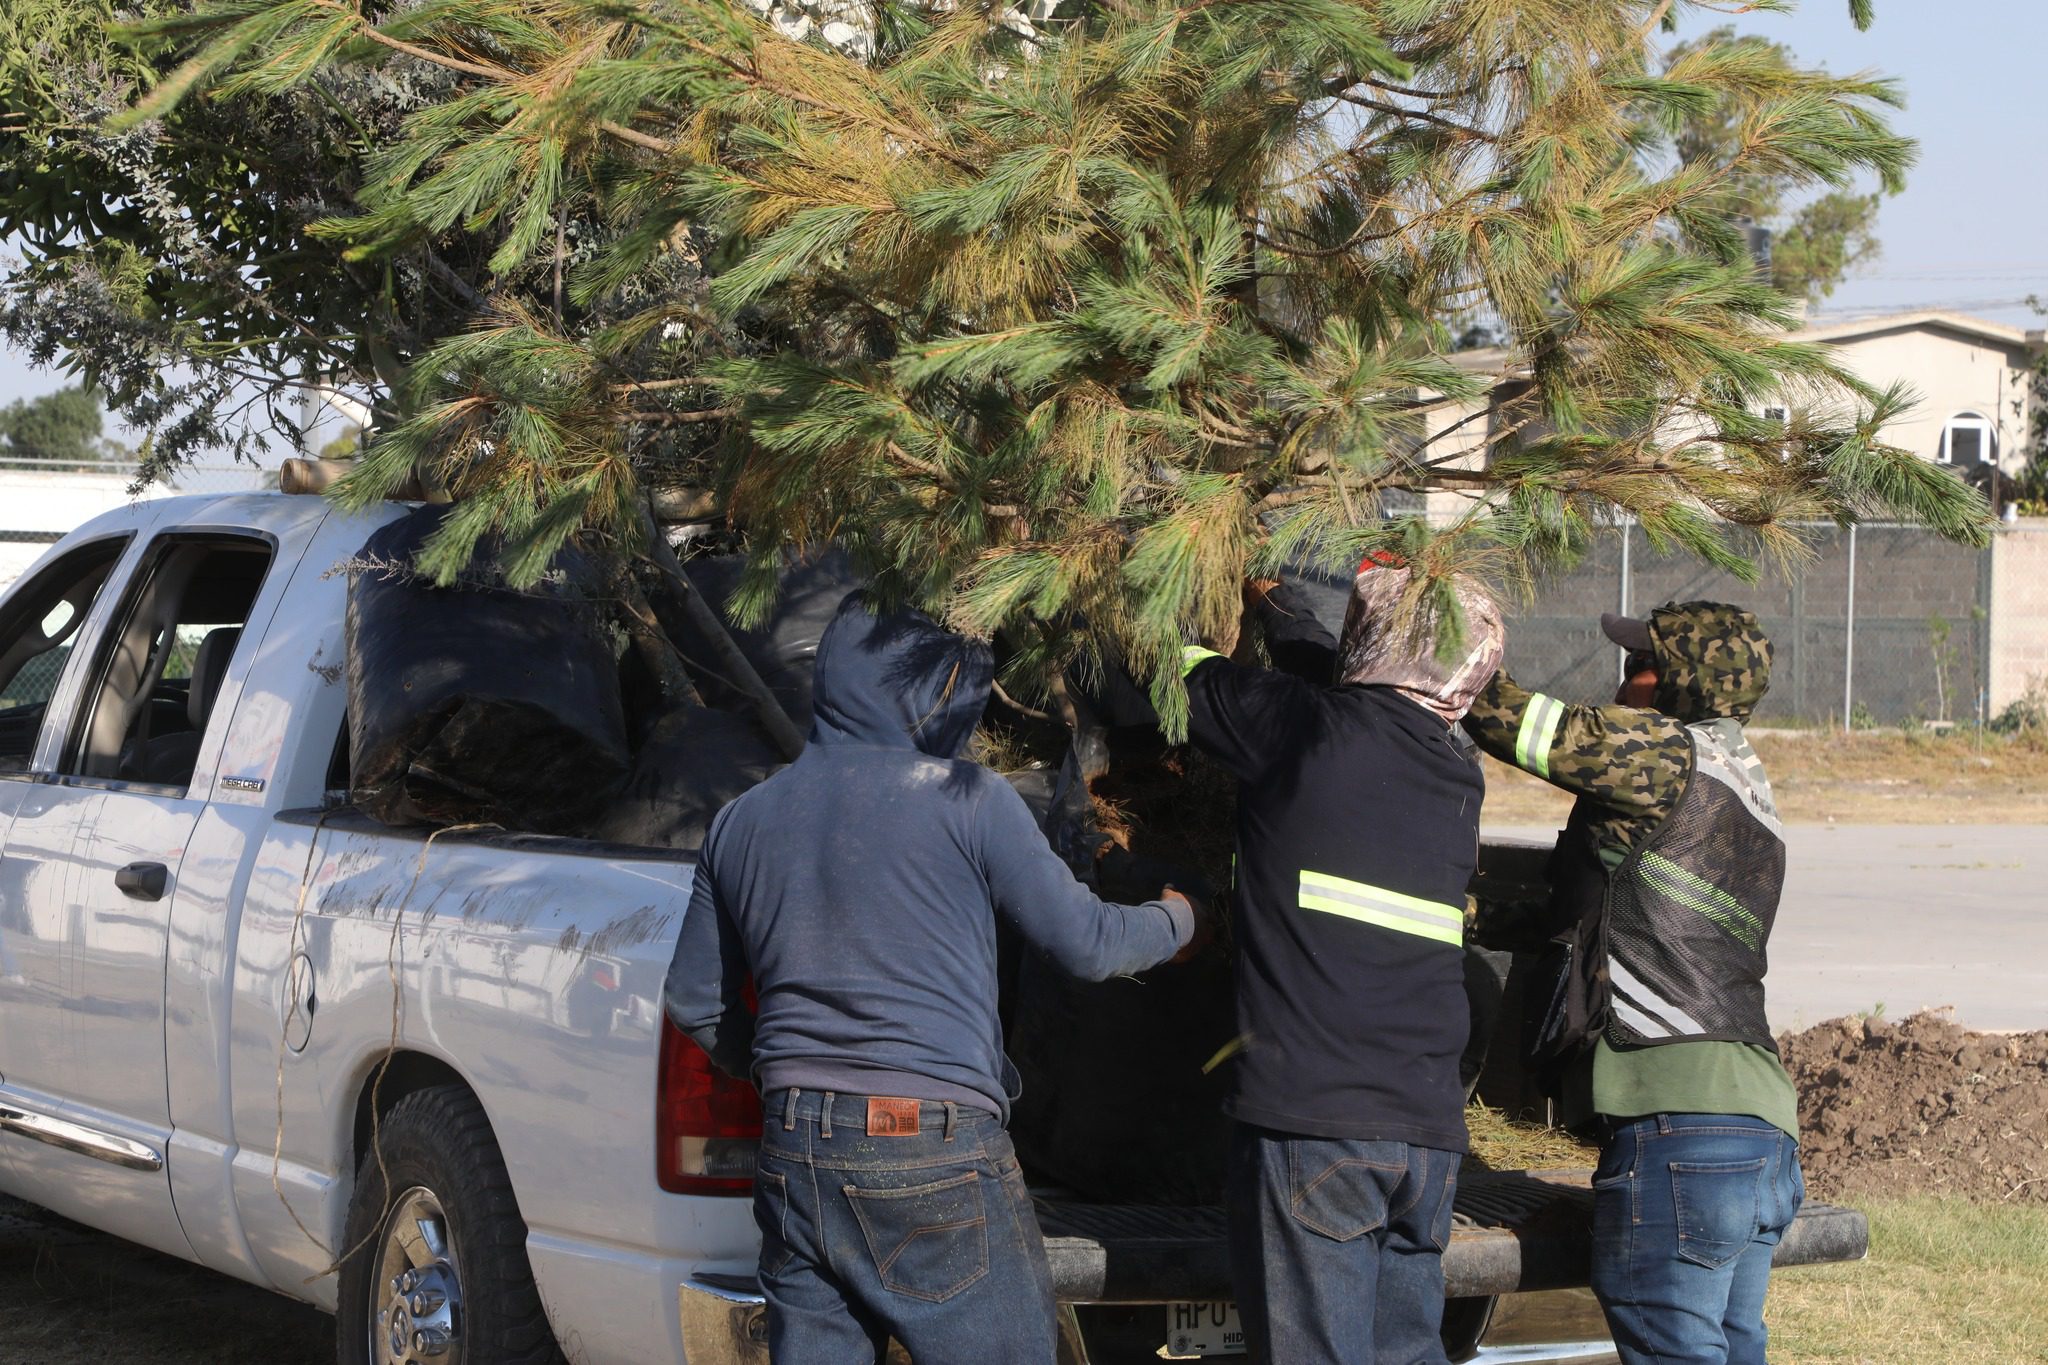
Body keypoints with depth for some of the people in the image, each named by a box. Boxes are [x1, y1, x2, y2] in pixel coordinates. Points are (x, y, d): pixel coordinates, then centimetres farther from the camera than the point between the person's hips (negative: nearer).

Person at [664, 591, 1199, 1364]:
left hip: (793, 1155, 6)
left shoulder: (741, 822, 11)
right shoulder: (963, 799, -5)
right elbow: (1086, 944, 1)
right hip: (934, 1155, -6)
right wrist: (1173, 923, 21)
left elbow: (694, 1003, 18)